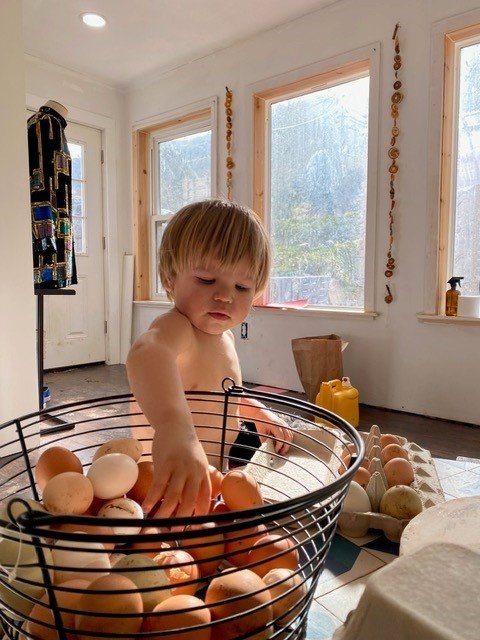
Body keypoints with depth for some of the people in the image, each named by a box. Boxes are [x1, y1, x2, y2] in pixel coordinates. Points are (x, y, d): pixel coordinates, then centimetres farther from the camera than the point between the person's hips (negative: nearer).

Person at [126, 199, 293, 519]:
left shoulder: (222, 334, 6)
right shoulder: (176, 328, -24)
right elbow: (146, 352, -51)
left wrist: (260, 412, 23)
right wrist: (175, 426, -66)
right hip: (169, 485, -9)